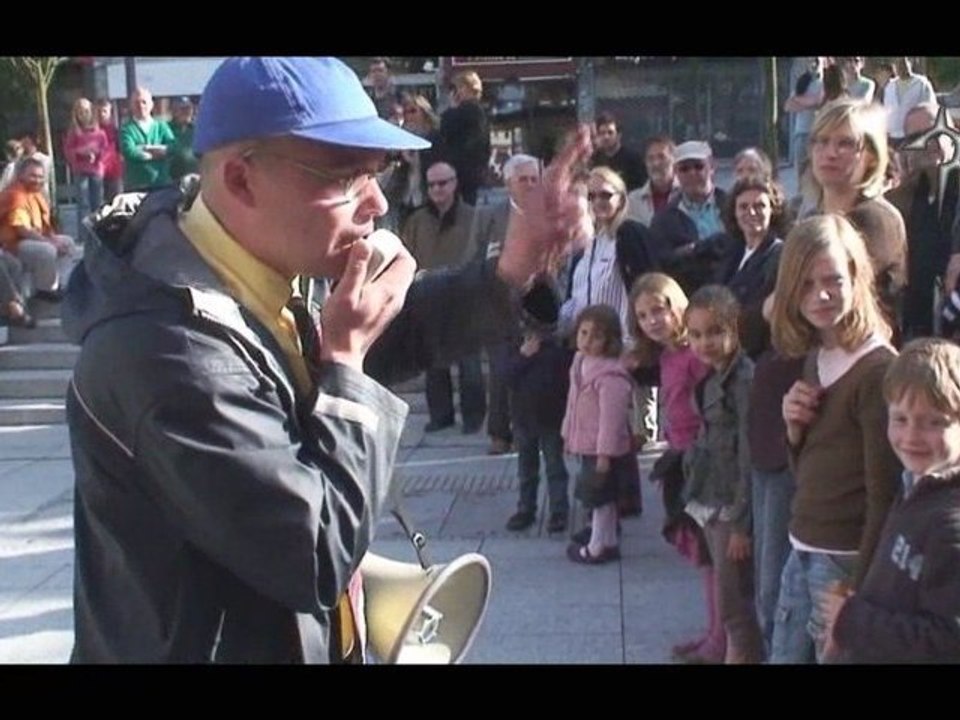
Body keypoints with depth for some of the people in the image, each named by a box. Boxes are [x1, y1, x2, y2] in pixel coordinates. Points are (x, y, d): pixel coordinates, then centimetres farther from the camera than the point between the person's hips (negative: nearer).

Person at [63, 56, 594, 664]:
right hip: (208, 647, -9)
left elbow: (387, 336, 13)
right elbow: (318, 556, -29)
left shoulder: (253, 273, -4)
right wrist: (344, 360, -22)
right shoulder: (170, 346, -32)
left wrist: (508, 272, -3)